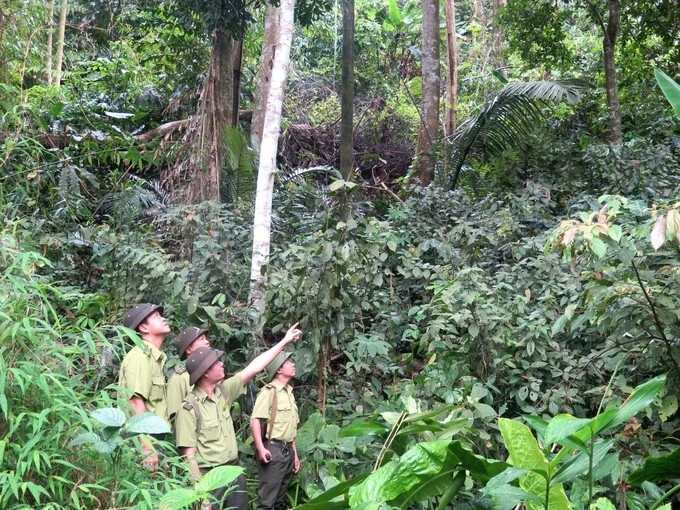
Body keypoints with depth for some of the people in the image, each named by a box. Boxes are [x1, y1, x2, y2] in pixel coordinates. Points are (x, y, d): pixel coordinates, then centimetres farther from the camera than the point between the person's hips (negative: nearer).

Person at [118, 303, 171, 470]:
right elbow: (136, 404, -19)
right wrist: (147, 449, -23)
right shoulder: (139, 356, -10)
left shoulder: (155, 357, 18)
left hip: (153, 440, 9)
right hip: (141, 442, -8)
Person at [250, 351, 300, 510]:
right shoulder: (269, 391, -10)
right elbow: (255, 420, -19)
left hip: (287, 450, 8)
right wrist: (260, 448, -28)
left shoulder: (289, 393, 17)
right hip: (273, 449, -8)